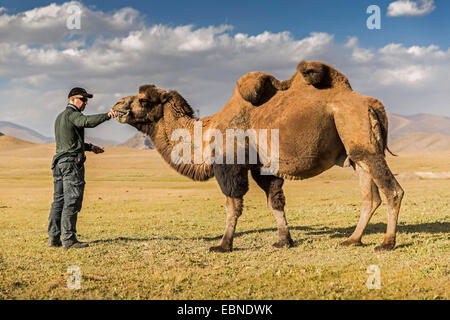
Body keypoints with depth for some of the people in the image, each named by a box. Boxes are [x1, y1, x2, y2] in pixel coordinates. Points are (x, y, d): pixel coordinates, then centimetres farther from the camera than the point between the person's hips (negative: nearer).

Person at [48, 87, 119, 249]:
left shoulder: (59, 117, 24)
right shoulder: (72, 114, -6)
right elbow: (87, 121, -28)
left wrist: (90, 147, 28)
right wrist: (107, 115, -37)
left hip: (59, 162, 10)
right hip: (72, 162, -10)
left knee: (59, 200, 10)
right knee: (72, 201, -9)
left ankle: (54, 238, 11)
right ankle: (69, 239, -10)